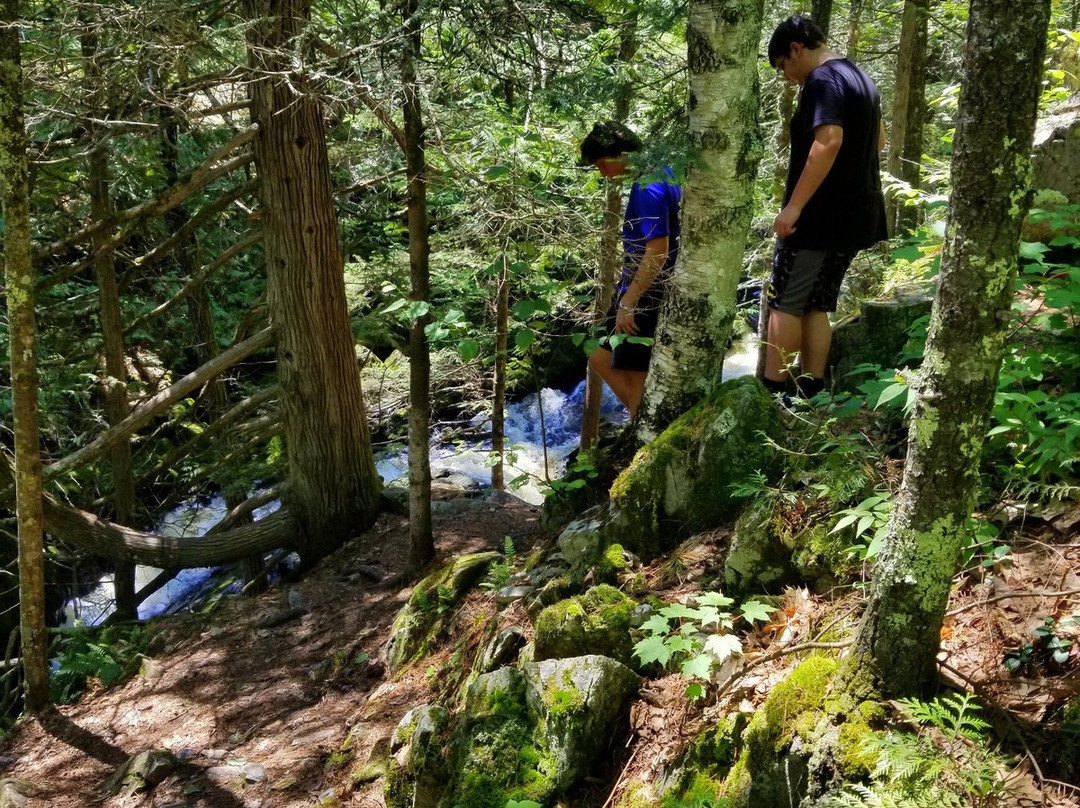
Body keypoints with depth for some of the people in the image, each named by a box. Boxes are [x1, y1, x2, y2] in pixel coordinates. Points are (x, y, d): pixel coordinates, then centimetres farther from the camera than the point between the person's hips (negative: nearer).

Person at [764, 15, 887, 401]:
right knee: (818, 304, 12)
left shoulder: (822, 80, -14)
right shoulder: (862, 79, 17)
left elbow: (829, 142, -27)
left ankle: (773, 392, -3)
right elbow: (877, 140, 29)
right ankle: (811, 390, 11)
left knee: (784, 303, -3)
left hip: (820, 214, -9)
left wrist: (794, 206, -28)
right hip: (856, 213, 9)